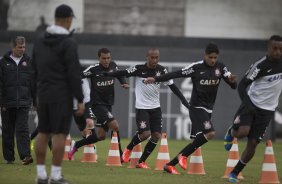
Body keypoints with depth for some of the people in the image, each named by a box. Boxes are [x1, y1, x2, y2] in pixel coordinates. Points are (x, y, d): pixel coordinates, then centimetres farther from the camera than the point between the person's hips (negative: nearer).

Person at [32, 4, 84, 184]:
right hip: (62, 95, -6)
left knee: (43, 133, 8)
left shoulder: (40, 41, 10)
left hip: (43, 95, 7)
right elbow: (74, 74, -14)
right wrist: (80, 100, -10)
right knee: (60, 133, -5)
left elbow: (34, 70, 14)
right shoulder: (69, 43, -11)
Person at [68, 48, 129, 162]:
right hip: (98, 104, -7)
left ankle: (76, 146, 27)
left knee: (100, 136, 9)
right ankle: (119, 155, -11)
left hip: (108, 105, 7)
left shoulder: (113, 66, 2)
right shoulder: (93, 69, -15)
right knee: (114, 125, -21)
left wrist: (124, 83, 4)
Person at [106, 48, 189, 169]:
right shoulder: (139, 69, -10)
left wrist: (184, 100, -4)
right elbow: (123, 73, -6)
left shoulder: (162, 70, -1)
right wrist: (106, 74, -13)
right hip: (141, 107, -4)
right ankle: (128, 149, 13)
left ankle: (141, 162, 12)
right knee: (145, 133, -17)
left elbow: (172, 86, 1)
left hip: (155, 108, 4)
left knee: (156, 135, -3)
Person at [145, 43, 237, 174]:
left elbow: (233, 85, -1)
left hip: (208, 109, 6)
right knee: (210, 133, -25)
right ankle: (183, 156, -12)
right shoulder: (197, 67, -11)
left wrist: (232, 81, -25)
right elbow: (177, 74, -10)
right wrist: (156, 79, -15)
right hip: (196, 107, -6)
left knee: (198, 140, 5)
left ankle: (170, 165, 12)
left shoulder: (220, 67, 2)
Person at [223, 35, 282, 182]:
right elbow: (242, 85, -17)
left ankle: (234, 174, 13)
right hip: (252, 103, -4)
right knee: (242, 132, -27)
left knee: (253, 143, -1)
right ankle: (231, 132, 11)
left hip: (267, 110, 4)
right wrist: (246, 102, -29)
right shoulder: (260, 65, -18)